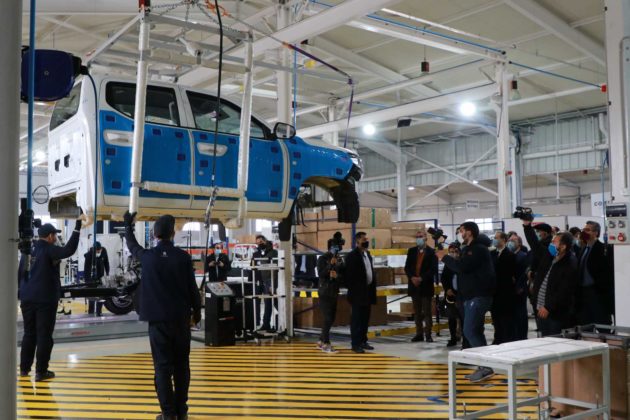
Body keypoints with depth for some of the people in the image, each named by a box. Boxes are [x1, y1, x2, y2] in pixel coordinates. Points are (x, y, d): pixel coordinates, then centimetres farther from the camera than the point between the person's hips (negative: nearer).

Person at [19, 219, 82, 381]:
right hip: (45, 299, -7)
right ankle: (41, 371, -1)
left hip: (27, 299, 7)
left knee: (29, 333, 16)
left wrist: (21, 293, 23)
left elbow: (21, 273, 16)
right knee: (44, 335, -1)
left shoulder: (28, 250, 10)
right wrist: (77, 229, -27)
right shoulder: (49, 250, -12)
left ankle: (24, 368, 22)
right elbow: (69, 250, -28)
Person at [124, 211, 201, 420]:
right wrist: (197, 311, 13)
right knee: (181, 365, 11)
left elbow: (132, 246, 19)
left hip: (158, 318, -1)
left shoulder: (148, 256, -4)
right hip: (181, 318, 1)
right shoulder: (183, 257, -6)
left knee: (163, 365, 2)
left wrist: (128, 225, 36)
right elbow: (193, 287, -1)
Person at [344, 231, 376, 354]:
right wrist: (353, 290, -14)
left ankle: (363, 341, 21)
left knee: (365, 318, 12)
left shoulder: (367, 254, 14)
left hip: (367, 291, 8)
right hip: (358, 292, -8)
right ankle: (355, 344, 1)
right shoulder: (352, 256, -11)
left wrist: (373, 287, 12)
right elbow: (349, 275, -13)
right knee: (356, 318, -3)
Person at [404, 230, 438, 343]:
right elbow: (407, 267, 7)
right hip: (414, 285, 4)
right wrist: (412, 278, -10)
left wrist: (421, 278, -16)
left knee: (427, 311, 0)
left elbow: (433, 269, -9)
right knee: (417, 312, 8)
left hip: (426, 286, -4)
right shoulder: (411, 251, 11)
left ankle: (428, 334, 5)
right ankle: (419, 334, 14)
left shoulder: (431, 252, -2)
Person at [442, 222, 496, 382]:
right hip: (471, 296, 10)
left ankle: (486, 367, -12)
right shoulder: (469, 249, 19)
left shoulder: (478, 249, -13)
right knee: (475, 331, 11)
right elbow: (462, 268, 16)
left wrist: (445, 257, -11)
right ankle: (485, 366, 15)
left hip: (478, 296, -10)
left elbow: (462, 267, -23)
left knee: (470, 331, -14)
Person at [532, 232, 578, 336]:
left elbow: (563, 292, -20)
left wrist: (548, 308, -20)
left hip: (556, 314, -7)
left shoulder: (570, 265, -15)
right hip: (541, 311, 8)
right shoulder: (549, 258, 8)